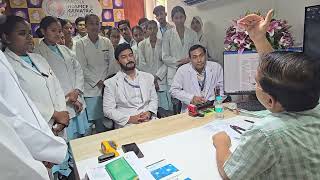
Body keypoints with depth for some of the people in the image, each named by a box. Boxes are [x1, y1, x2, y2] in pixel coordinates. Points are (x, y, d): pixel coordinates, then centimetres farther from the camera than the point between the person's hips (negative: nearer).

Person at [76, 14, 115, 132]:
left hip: (108, 86, 2)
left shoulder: (107, 42, 7)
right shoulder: (80, 44, 0)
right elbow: (83, 67, -4)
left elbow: (112, 64, 5)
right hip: (91, 88, -2)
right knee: (96, 119, -1)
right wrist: (98, 82, -9)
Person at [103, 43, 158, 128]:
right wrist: (129, 118, -13)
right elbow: (108, 110, -1)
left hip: (149, 120, 3)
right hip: (126, 125, -3)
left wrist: (149, 112, -5)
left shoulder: (148, 77, 15)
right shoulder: (111, 83, 3)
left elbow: (154, 99, 16)